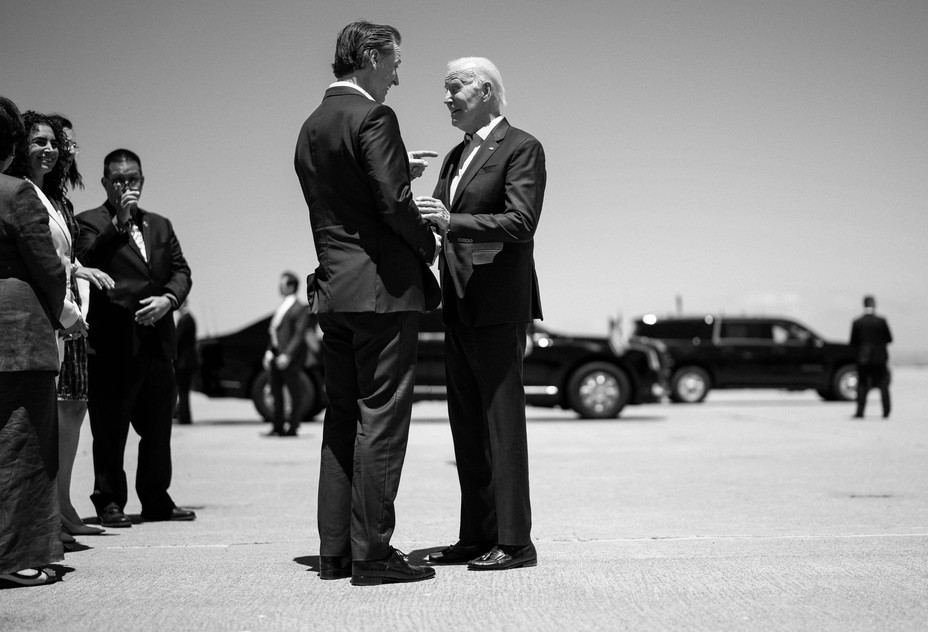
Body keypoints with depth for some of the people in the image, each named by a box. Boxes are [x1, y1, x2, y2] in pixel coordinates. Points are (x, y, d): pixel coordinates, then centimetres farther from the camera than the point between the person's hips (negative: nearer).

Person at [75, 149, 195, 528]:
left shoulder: (160, 225, 21)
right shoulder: (90, 222, 3)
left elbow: (181, 270, 14)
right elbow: (88, 260, -15)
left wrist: (168, 298, -5)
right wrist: (119, 223, -21)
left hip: (157, 339, 6)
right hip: (114, 340, -5)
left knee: (158, 425, 10)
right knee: (110, 426, -2)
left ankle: (156, 499, 19)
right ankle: (110, 501, 6)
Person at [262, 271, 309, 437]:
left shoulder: (299, 309, -8)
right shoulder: (280, 308, 16)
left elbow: (298, 335, -14)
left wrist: (287, 355, -22)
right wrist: (269, 352, 7)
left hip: (290, 358, -8)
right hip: (276, 356, 9)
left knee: (294, 392, -1)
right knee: (276, 392, 11)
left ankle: (292, 428, 4)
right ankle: (278, 427, 17)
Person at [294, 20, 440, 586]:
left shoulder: (312, 126, 16)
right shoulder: (372, 117, -11)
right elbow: (393, 203, -18)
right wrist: (429, 245, -1)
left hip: (333, 286, 8)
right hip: (383, 287, -8)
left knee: (343, 418, 12)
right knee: (381, 418, -5)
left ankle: (336, 550, 15)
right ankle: (372, 553, -2)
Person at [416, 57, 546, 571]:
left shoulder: (521, 148, -5)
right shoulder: (455, 157, 21)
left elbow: (521, 222, -17)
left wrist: (452, 222, -25)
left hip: (498, 304, -8)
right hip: (458, 306, 8)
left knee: (502, 423, -7)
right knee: (467, 427, 10)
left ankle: (513, 541, -3)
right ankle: (476, 536, 16)